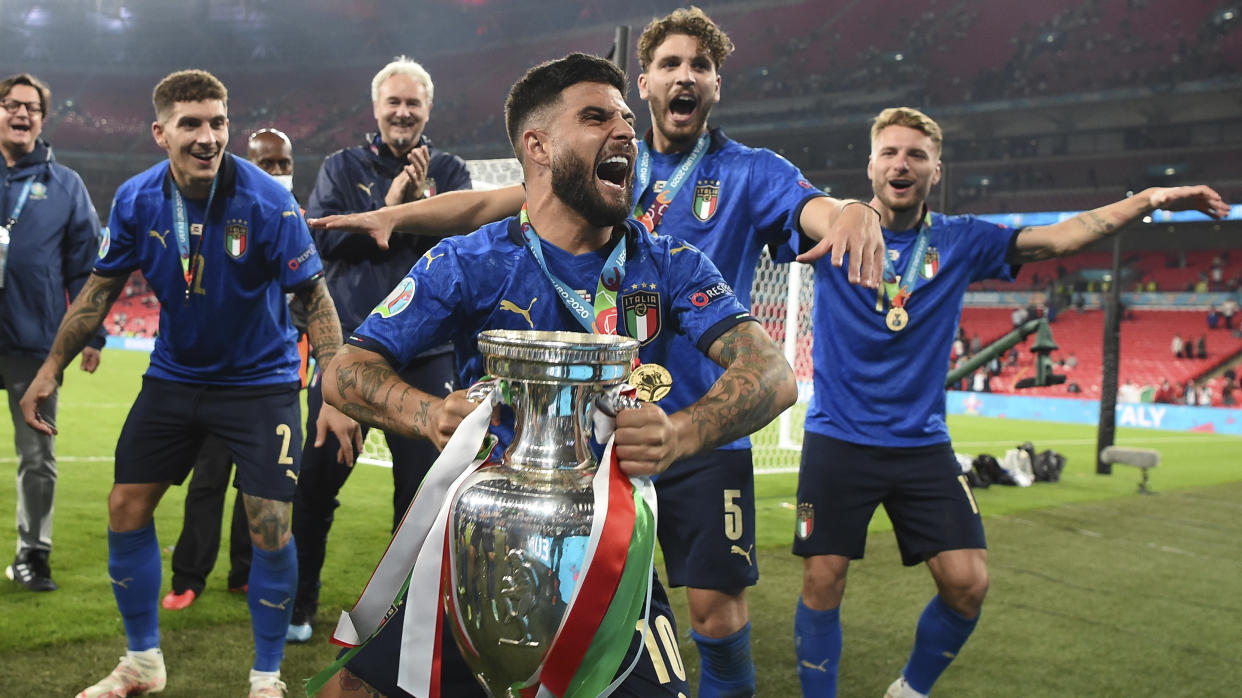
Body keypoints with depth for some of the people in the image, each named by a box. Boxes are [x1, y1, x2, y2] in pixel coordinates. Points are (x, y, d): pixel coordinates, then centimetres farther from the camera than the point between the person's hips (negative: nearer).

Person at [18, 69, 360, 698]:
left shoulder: (267, 203, -20)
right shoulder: (136, 200, -9)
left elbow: (315, 298, -16)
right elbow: (102, 288, 5)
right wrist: (51, 369, 5)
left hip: (259, 380, -4)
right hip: (174, 375, 4)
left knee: (270, 528, -10)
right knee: (126, 506, 6)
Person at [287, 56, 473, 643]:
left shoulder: (449, 172, 8)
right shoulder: (342, 168, 9)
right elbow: (322, 236, -6)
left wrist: (422, 202, -18)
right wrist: (385, 210, -13)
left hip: (424, 352, 0)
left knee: (420, 485, 4)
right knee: (316, 480, 3)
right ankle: (296, 605, 19)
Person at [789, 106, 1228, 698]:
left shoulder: (959, 241, 4)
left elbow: (1059, 236, -1)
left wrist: (1148, 199, -14)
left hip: (922, 444, 3)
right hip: (838, 442, -2)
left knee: (966, 582, -3)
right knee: (823, 582, -1)